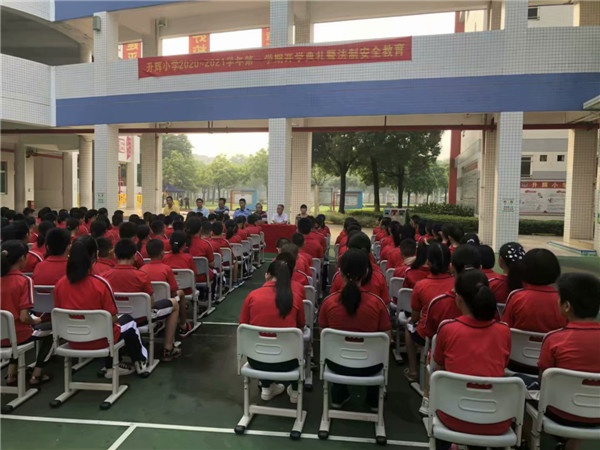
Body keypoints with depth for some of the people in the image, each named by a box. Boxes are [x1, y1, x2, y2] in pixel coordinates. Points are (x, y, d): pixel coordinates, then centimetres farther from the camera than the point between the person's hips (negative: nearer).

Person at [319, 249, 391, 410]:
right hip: (369, 366, 0)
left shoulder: (328, 302, -17)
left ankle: (338, 396, 43)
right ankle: (374, 399, 46)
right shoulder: (377, 302, -19)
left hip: (337, 364, 1)